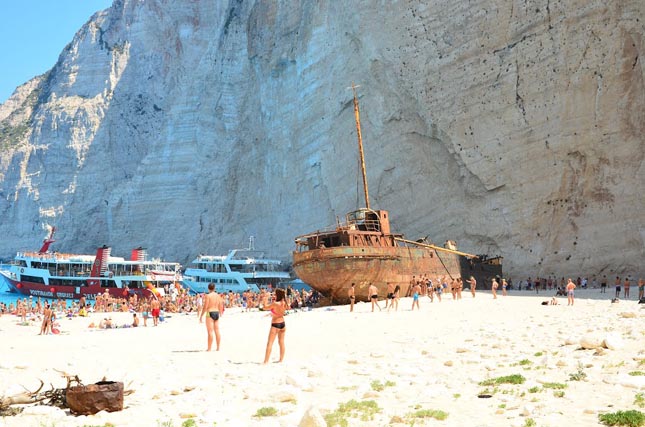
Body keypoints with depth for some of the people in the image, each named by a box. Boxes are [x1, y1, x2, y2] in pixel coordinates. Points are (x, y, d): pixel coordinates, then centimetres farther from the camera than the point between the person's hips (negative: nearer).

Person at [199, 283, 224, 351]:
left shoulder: (208, 296, -9)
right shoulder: (218, 296, 9)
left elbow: (205, 307, -13)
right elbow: (221, 307, 12)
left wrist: (201, 316, -7)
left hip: (210, 313, -6)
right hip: (217, 313, 6)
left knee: (210, 331, -4)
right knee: (217, 331, 9)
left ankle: (209, 348, -3)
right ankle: (218, 348, 13)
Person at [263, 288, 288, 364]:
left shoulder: (274, 303, -22)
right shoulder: (284, 303, -3)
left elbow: (266, 308, -8)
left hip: (275, 324, -7)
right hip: (282, 323, 7)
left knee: (269, 343, -4)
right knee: (281, 342, 16)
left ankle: (266, 361, -7)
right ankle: (281, 359, 24)